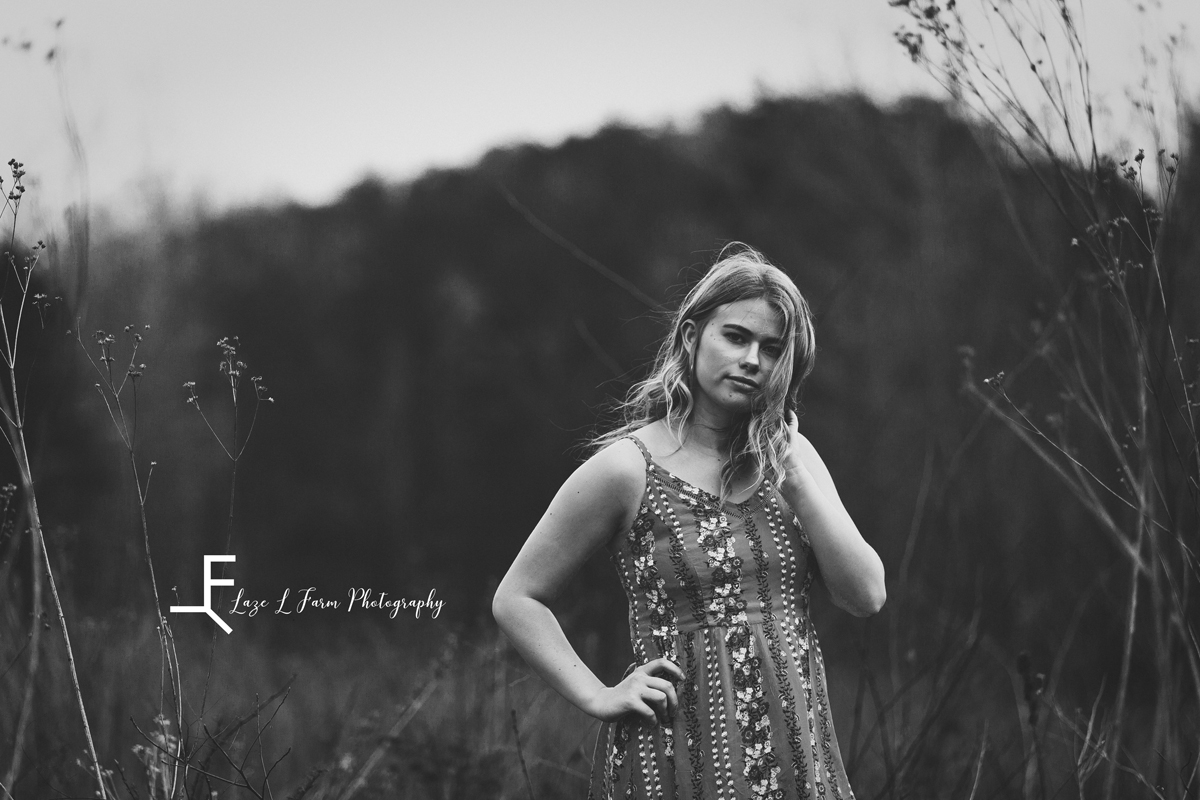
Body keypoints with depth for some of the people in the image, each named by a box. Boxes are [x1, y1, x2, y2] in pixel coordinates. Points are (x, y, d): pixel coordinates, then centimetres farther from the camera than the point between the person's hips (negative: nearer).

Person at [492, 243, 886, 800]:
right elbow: (515, 599, -2)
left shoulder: (791, 456, 7)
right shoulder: (627, 468, -6)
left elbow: (866, 596, -2)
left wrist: (794, 477, -7)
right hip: (681, 755, -4)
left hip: (794, 746, 4)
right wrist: (599, 698, -8)